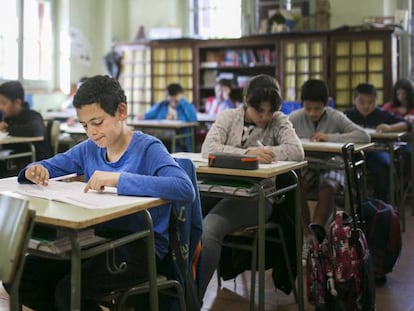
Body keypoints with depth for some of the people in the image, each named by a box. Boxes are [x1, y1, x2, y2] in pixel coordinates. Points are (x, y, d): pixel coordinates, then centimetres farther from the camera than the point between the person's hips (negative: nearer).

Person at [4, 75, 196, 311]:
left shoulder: (149, 148, -13)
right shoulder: (89, 149, 6)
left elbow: (185, 190, -31)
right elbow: (50, 165, 21)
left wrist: (119, 179, -35)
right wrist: (36, 171, -5)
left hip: (141, 245, -6)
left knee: (69, 291, -25)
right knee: (21, 276, -5)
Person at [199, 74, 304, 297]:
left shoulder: (279, 121, 5)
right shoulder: (229, 116, 8)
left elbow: (297, 151, -13)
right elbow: (208, 148, -9)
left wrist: (260, 153, -14)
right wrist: (248, 153, -21)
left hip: (255, 195, -3)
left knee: (208, 229, -30)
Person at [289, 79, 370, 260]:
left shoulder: (336, 118, -7)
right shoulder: (295, 118, -3)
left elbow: (364, 136, -18)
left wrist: (330, 137, -24)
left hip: (330, 166, -1)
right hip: (305, 165, 1)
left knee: (327, 189, -33)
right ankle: (307, 236, -9)